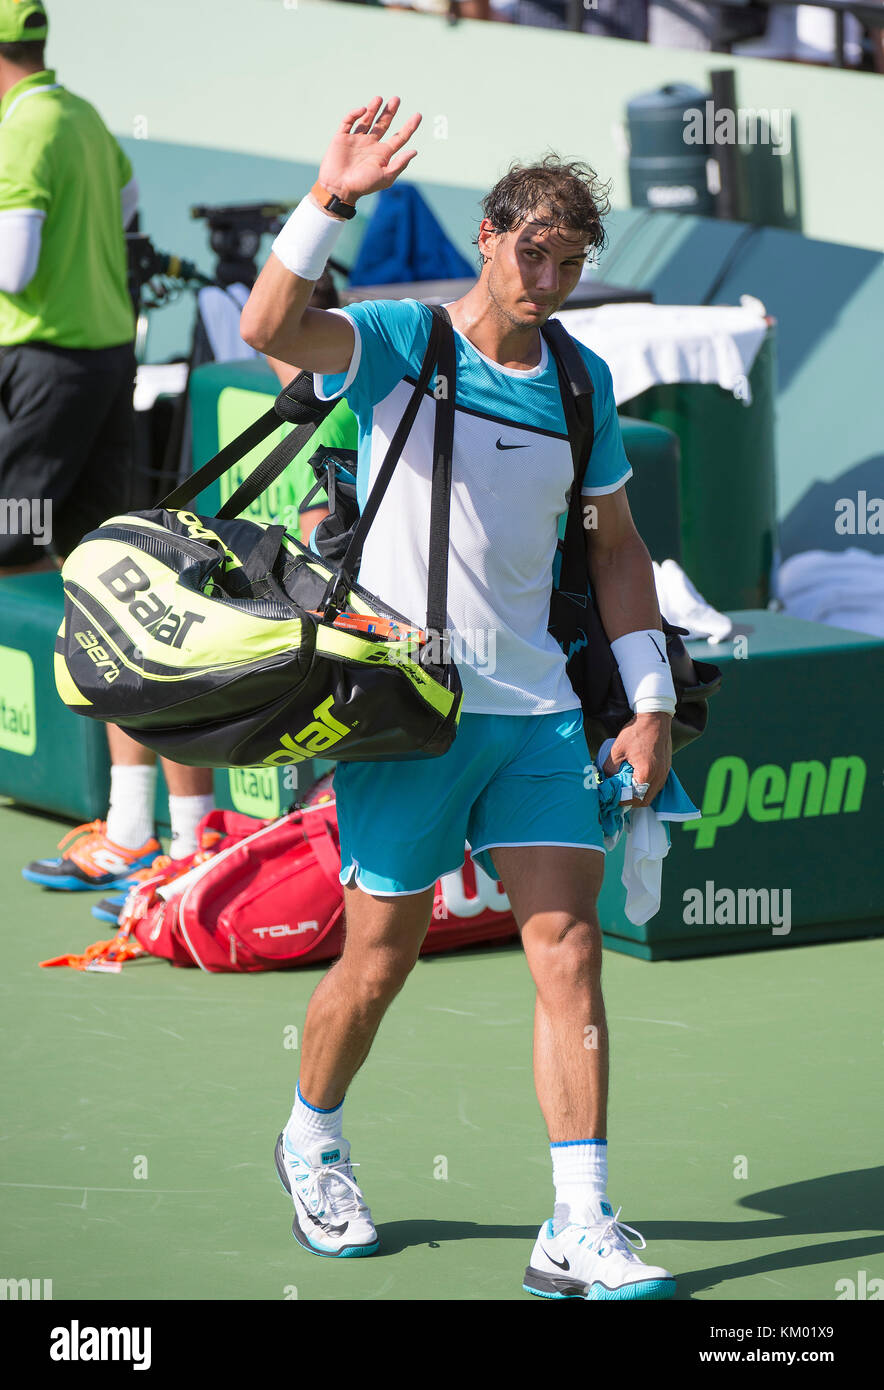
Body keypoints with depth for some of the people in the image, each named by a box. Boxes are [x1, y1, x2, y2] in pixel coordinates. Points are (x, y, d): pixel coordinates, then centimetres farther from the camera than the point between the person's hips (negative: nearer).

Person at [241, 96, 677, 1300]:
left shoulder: (583, 383, 7)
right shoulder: (396, 342, -6)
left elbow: (616, 543, 16)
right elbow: (269, 329, -26)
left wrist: (648, 697, 9)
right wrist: (330, 203, -38)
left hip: (537, 713, 4)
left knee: (570, 948, -6)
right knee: (382, 958, 5)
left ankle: (580, 1232, -6)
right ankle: (312, 1138, 34)